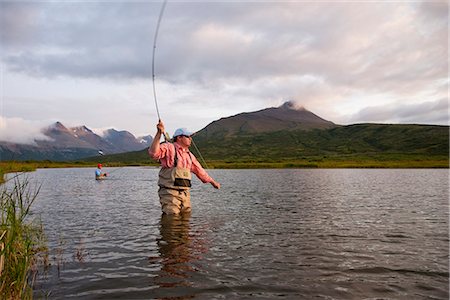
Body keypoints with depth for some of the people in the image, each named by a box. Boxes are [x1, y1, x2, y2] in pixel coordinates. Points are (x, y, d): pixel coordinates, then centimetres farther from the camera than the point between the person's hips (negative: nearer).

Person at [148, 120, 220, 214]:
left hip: (185, 194, 7)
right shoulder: (169, 147, -4)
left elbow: (199, 170, 31)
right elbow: (153, 153, -24)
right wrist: (159, 133, -32)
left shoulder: (189, 155, 18)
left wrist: (213, 182, 39)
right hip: (170, 193, -7)